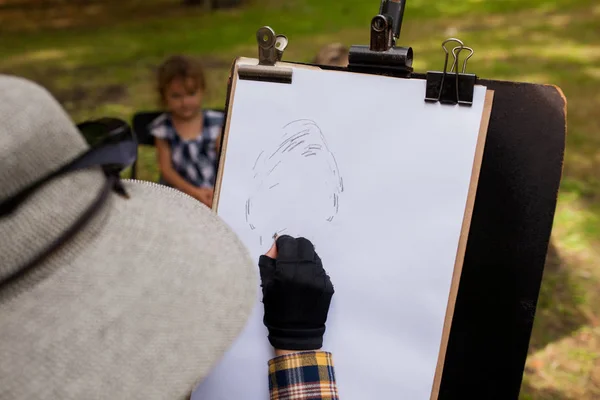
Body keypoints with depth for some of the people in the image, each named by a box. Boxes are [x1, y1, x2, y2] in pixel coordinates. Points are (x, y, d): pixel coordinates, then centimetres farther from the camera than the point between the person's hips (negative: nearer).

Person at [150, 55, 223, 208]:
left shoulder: (216, 123, 1)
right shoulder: (163, 127, 0)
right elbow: (166, 168, -1)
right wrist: (194, 192, -13)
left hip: (212, 193, 0)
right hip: (177, 194, 0)